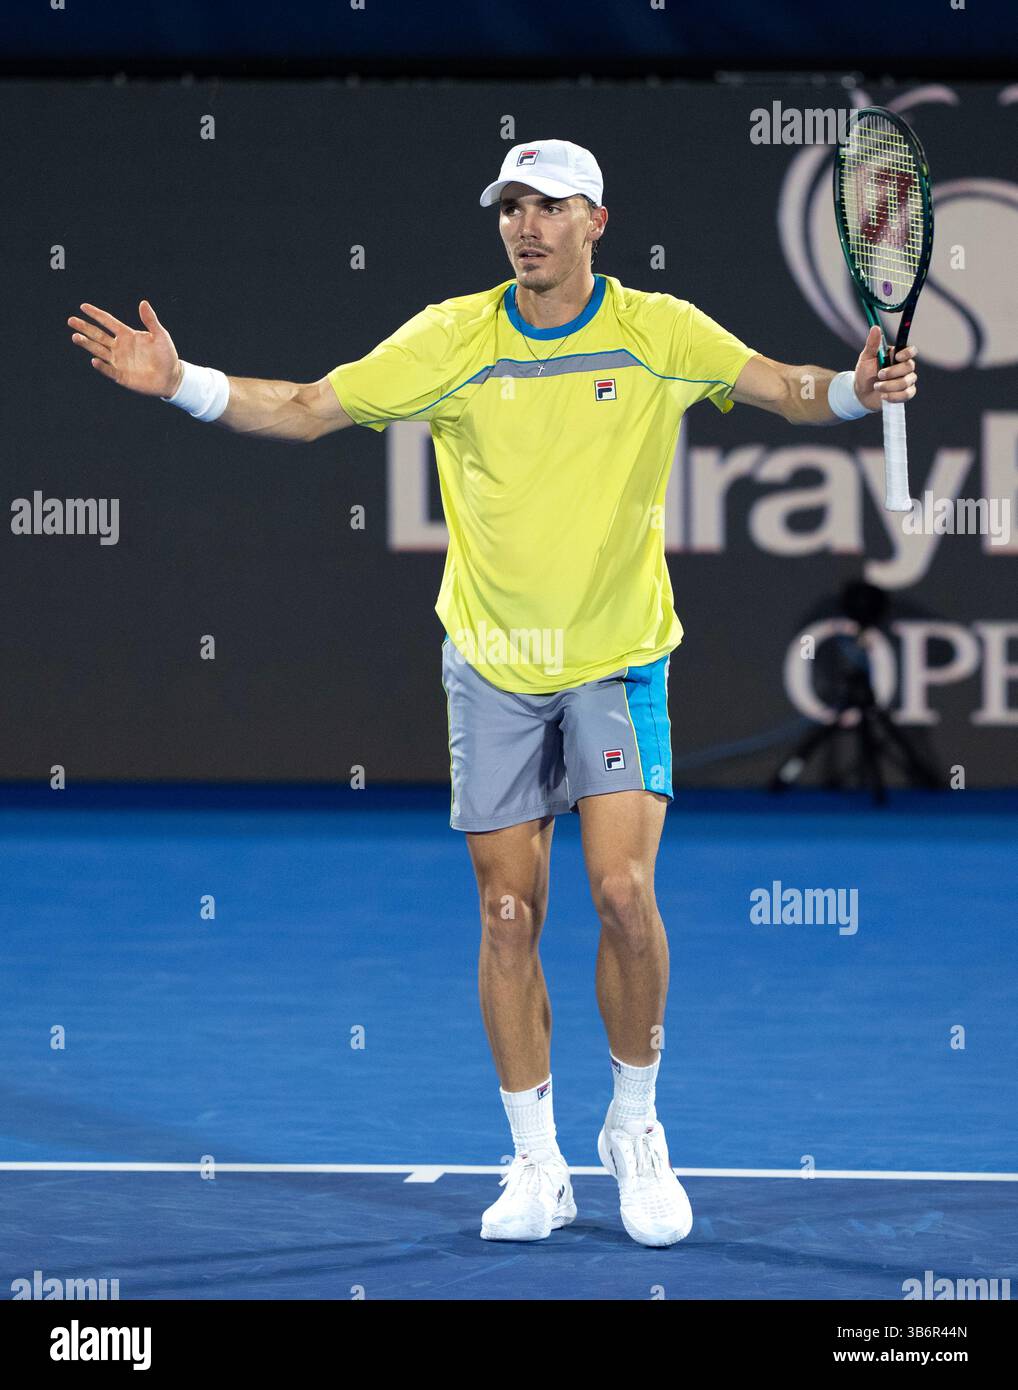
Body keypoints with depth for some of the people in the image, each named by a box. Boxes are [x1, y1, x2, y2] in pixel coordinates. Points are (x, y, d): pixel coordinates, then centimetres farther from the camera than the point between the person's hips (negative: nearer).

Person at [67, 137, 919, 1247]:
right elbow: (307, 409, 1)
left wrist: (853, 391, -25)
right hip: (493, 666, 1)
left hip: (618, 663, -1)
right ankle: (535, 1165, 13)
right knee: (508, 916, 2)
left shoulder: (657, 331, -3)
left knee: (624, 893, -15)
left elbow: (781, 388, -3)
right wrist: (181, 383, -11)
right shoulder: (453, 337, -2)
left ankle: (635, 1132, 7)